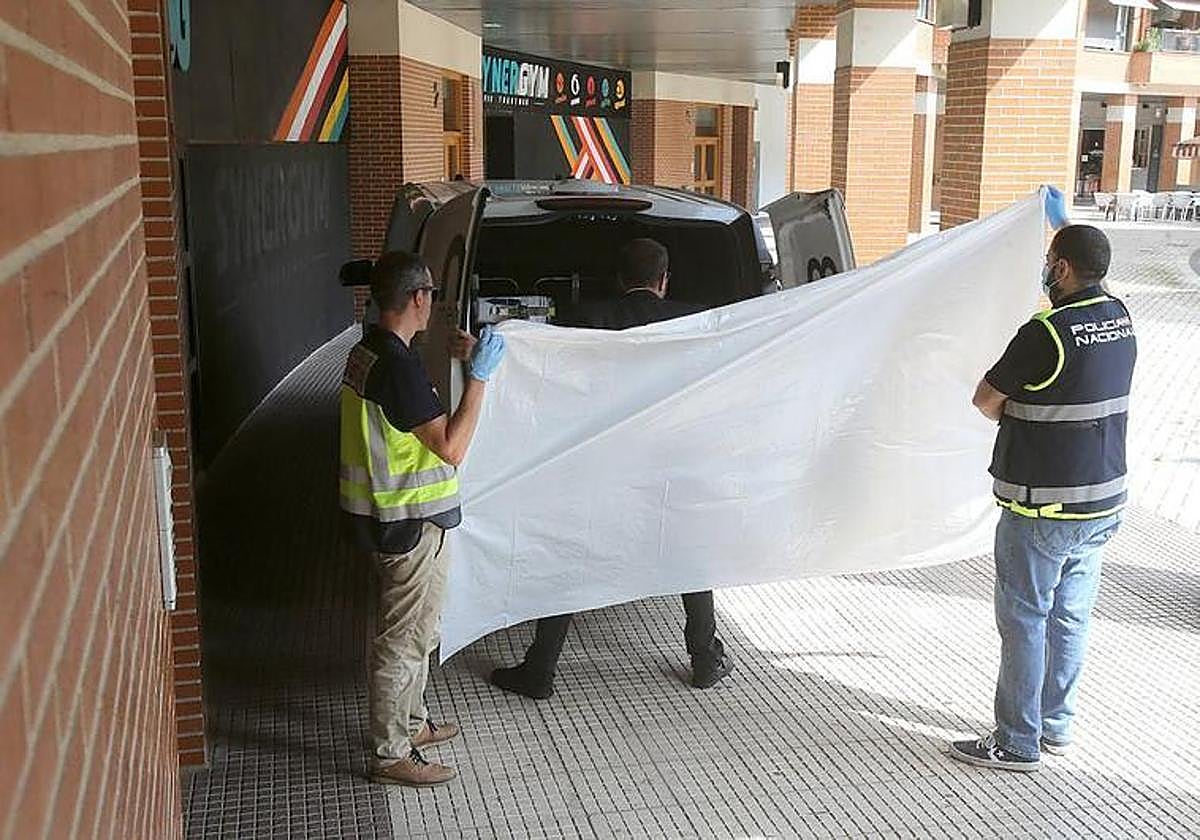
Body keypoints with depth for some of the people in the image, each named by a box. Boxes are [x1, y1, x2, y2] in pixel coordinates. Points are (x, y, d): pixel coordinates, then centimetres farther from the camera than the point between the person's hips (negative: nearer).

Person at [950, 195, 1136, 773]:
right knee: (1070, 616, 17)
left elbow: (985, 399, -10)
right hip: (1103, 502, 8)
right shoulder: (1120, 319, 2)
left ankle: (1017, 743, 12)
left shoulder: (1045, 334, -21)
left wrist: (1016, 413, 8)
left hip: (1042, 508, -8)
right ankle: (1057, 725, 30)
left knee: (1024, 621, 3)